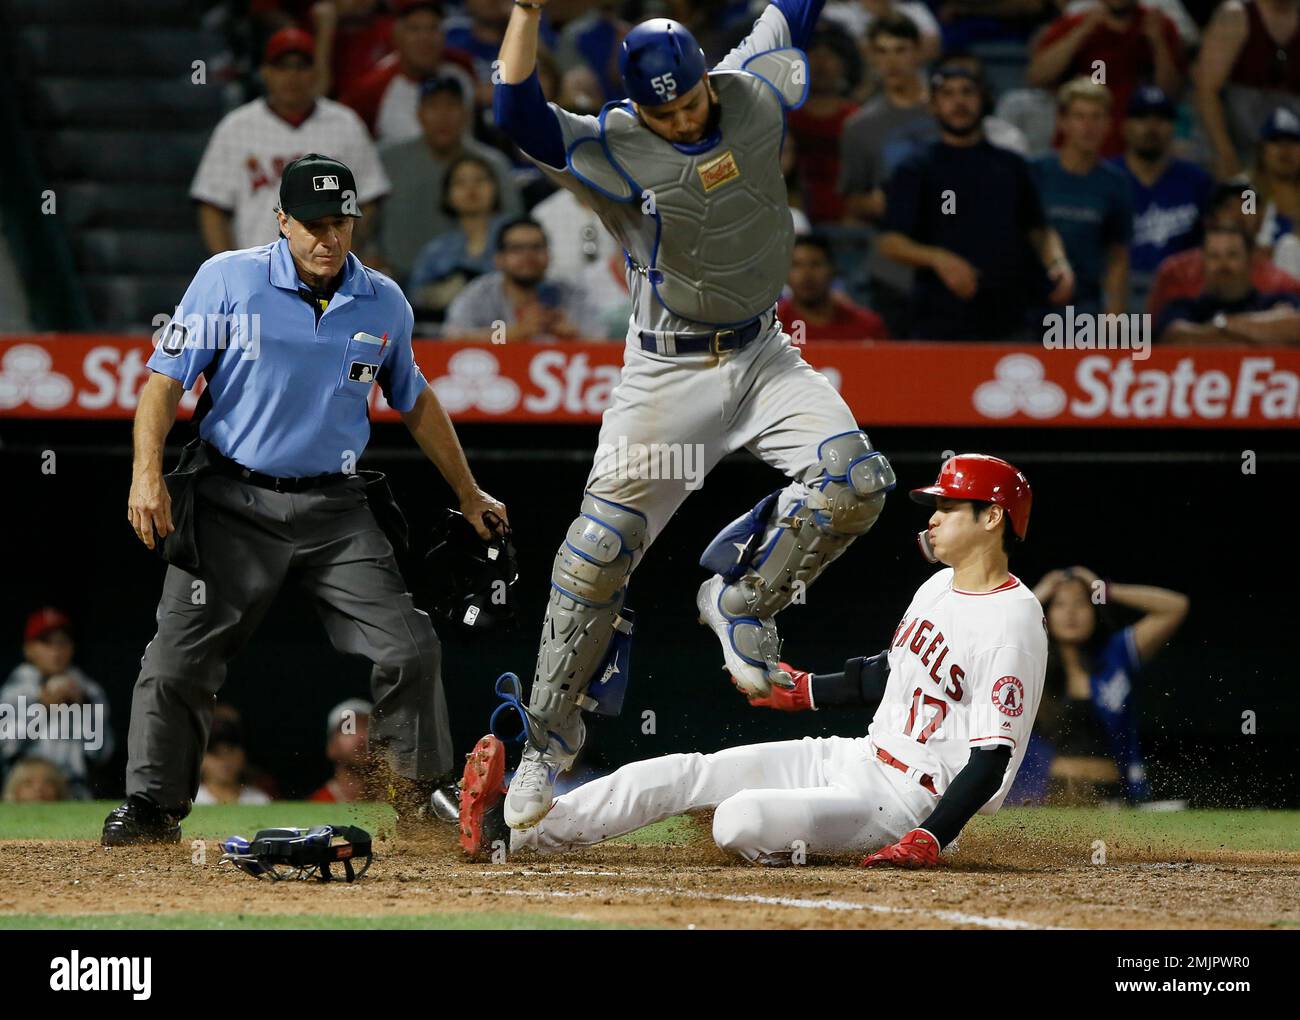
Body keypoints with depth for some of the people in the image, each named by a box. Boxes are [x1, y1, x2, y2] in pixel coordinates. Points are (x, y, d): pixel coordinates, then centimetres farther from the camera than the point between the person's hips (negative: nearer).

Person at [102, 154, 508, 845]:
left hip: (335, 509, 3)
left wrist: (468, 494, 25)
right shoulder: (227, 280, -5)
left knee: (410, 649, -5)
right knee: (178, 659, -9)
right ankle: (152, 808, 3)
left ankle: (421, 797, 13)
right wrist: (147, 471, -20)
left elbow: (414, 402, 22)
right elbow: (166, 379, -6)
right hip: (234, 504, -3)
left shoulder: (384, 304, 6)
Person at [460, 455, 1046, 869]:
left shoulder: (1014, 621, -20)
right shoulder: (940, 587, 11)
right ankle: (511, 828, -2)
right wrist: (807, 691, 29)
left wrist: (928, 841, -32)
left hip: (904, 803, -10)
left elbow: (992, 758, -24)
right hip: (855, 758, 10)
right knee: (685, 774, 0)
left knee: (740, 820, -31)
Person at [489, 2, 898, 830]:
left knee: (855, 481, -20)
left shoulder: (755, 90, -4)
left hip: (763, 356, 3)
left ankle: (740, 599, 4)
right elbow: (520, 117, -32)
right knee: (598, 553, -8)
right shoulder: (613, 150, -16)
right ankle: (548, 744, 5)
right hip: (669, 374, -3)